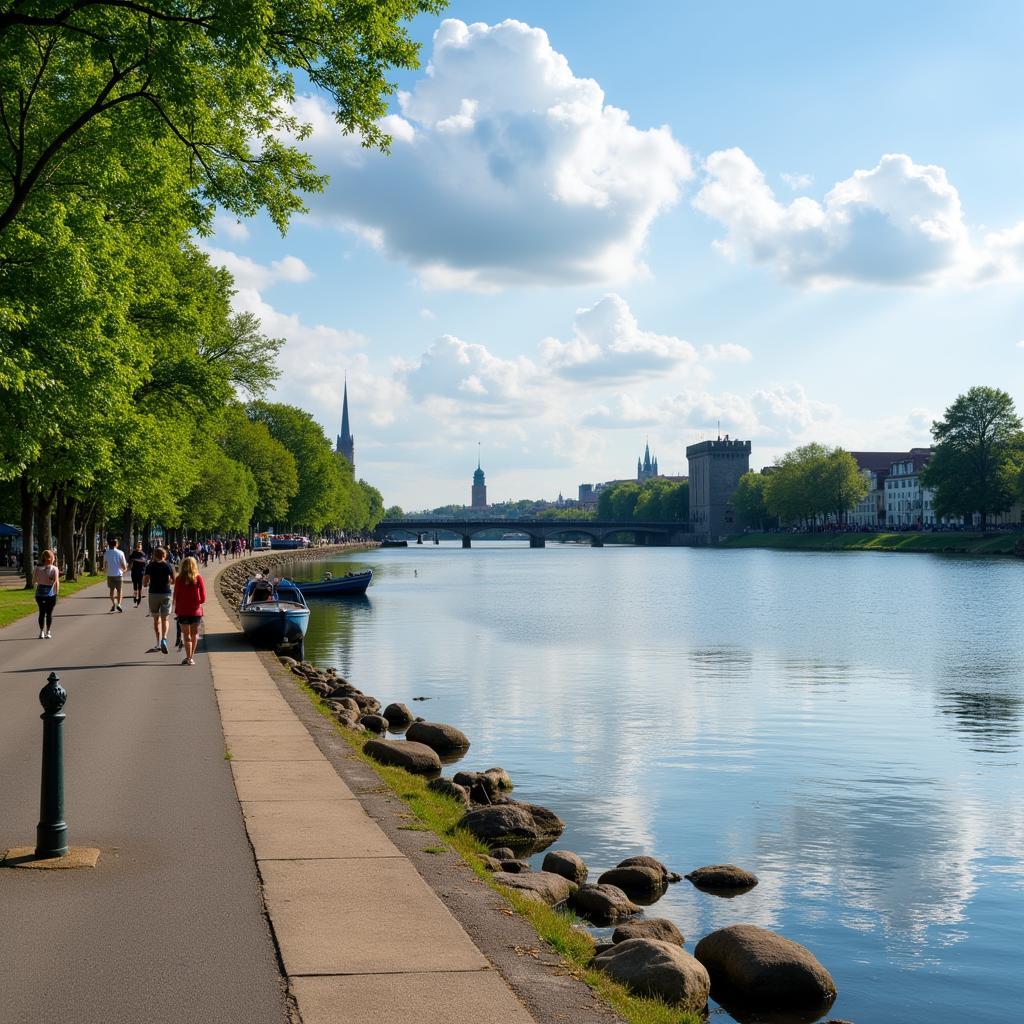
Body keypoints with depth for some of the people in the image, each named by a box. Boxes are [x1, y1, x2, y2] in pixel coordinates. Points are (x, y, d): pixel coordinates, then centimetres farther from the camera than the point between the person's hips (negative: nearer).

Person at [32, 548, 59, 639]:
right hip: (50, 593, -2)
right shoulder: (54, 569, -8)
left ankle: (41, 632, 10)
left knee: (42, 612, 14)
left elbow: (33, 581, 1)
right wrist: (56, 592, -10)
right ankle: (48, 633, 12)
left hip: (40, 593, 2)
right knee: (49, 613, 10)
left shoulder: (38, 568, -1)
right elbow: (56, 581, -17)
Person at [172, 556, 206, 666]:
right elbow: (203, 598, -5)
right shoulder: (198, 578, -7)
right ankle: (191, 657, 20)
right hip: (196, 611, 1)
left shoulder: (179, 579, -8)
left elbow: (176, 596, -3)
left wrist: (176, 610, 8)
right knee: (194, 634, 15)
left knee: (186, 635, 4)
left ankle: (188, 658, -5)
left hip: (183, 611, -1)